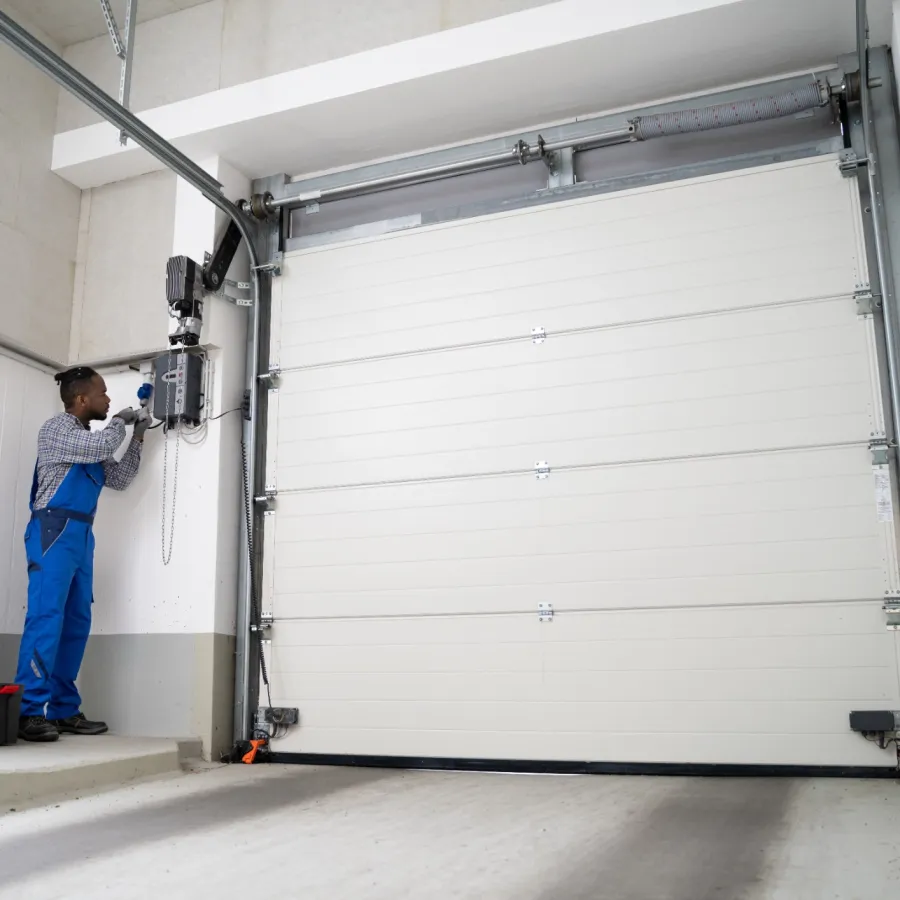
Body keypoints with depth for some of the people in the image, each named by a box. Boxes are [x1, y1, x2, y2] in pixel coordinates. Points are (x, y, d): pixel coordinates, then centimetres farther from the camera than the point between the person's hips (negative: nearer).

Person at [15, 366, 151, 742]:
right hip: (54, 531, -9)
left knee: (76, 623, 5)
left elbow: (119, 479, 21)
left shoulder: (91, 441, 22)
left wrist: (137, 437, 15)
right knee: (46, 619, -14)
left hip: (81, 535, 9)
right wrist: (119, 421, 4)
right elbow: (103, 446, -16)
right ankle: (30, 712, -14)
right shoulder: (56, 428, -3)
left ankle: (64, 709, 7)